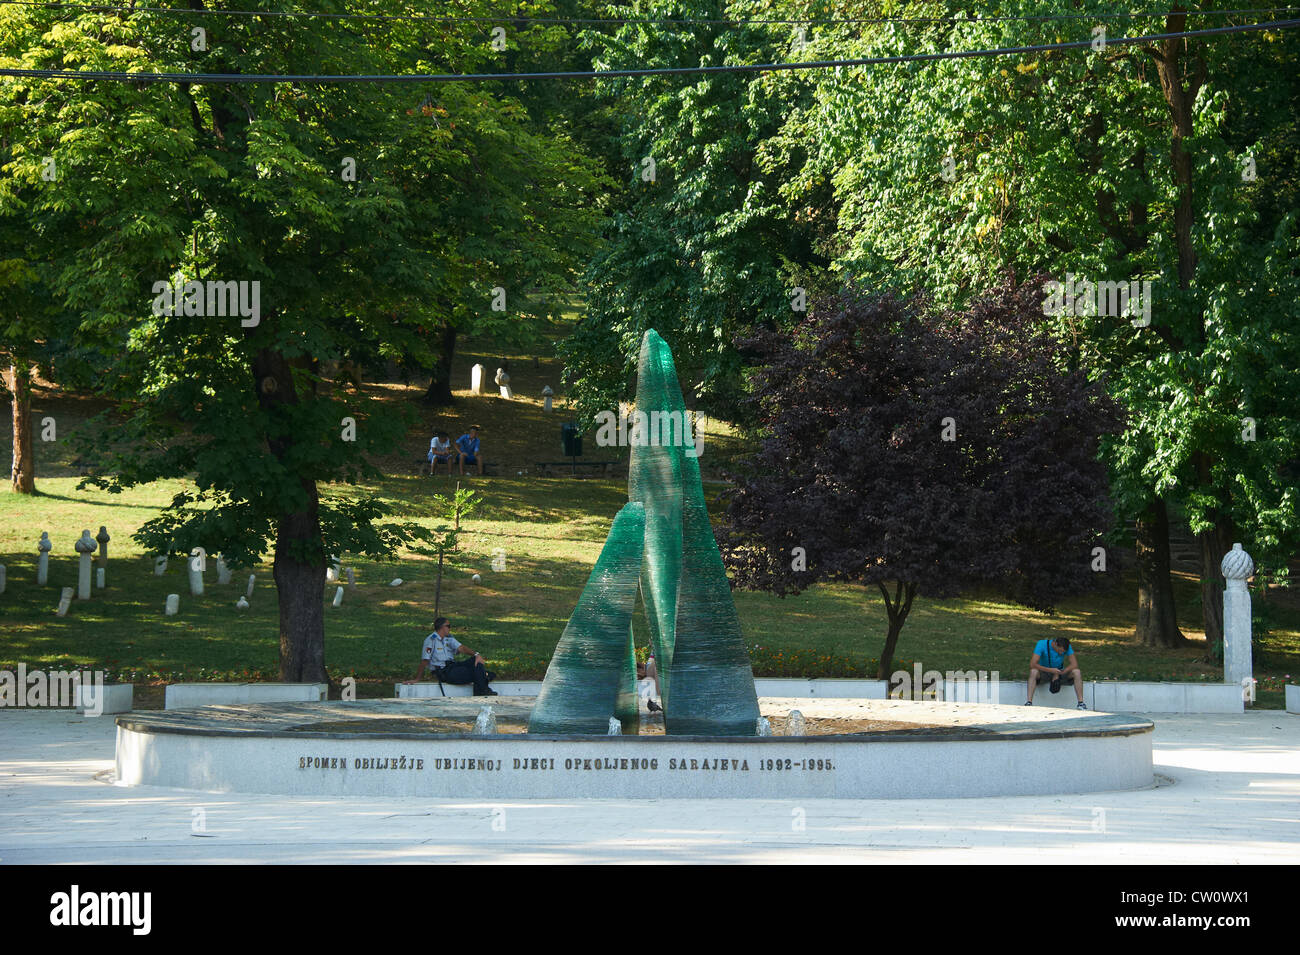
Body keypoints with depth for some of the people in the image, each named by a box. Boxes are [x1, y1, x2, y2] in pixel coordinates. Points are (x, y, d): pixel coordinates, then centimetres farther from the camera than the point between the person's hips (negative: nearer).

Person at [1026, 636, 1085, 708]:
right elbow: (1032, 664, -30)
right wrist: (1050, 670, -39)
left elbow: (1074, 664, -17)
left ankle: (1081, 703, -22)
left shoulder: (1067, 647, -15)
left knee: (1077, 672, -25)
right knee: (1033, 671, -36)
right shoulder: (1042, 644, -23)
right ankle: (1029, 702, -42)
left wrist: (1059, 673, -28)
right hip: (1044, 672, -2)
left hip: (1059, 671, 2)